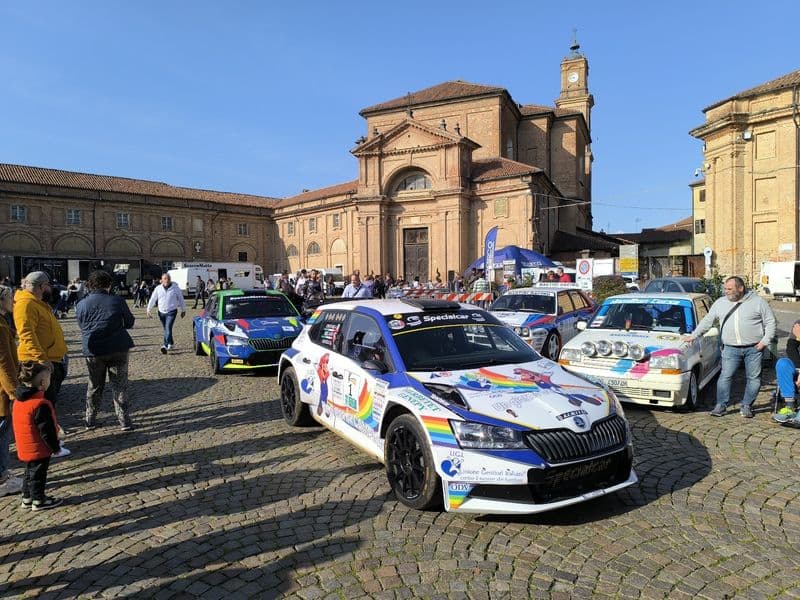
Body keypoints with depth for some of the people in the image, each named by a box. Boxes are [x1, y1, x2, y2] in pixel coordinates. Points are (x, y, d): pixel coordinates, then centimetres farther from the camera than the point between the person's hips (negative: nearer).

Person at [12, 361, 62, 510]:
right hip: (39, 449, -8)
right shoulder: (41, 404, -28)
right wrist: (55, 447, -10)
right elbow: (46, 431, -23)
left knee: (30, 472, 23)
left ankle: (27, 498, 35)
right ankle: (38, 501, 21)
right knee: (38, 474, 7)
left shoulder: (18, 401, 0)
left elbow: (21, 425, 12)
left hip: (24, 448, 8)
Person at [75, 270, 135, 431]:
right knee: (120, 386, 6)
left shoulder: (82, 305, 1)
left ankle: (90, 420, 25)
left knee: (94, 387, 17)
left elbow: (82, 326, 12)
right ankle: (124, 421, 7)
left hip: (93, 352, 2)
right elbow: (129, 323, 3)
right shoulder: (117, 301, -6)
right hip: (118, 350, -2)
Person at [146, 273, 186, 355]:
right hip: (161, 312, 4)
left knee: (168, 328, -18)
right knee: (166, 329, 15)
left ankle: (166, 345, -24)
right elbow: (152, 300, 6)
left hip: (171, 312, -4)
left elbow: (181, 299, 6)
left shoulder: (175, 288, -3)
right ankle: (170, 343, 33)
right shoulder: (158, 288, 3)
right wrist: (148, 310, 3)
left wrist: (183, 310, 11)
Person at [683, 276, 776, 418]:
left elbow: (770, 321, 3)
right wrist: (693, 336, 7)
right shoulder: (720, 302, 8)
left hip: (754, 348, -1)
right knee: (725, 376, -3)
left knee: (754, 378, 4)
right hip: (730, 348, 1)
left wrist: (765, 341, -7)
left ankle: (746, 406, 17)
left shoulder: (758, 301, 1)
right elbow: (707, 321, 12)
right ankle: (721, 406, 4)